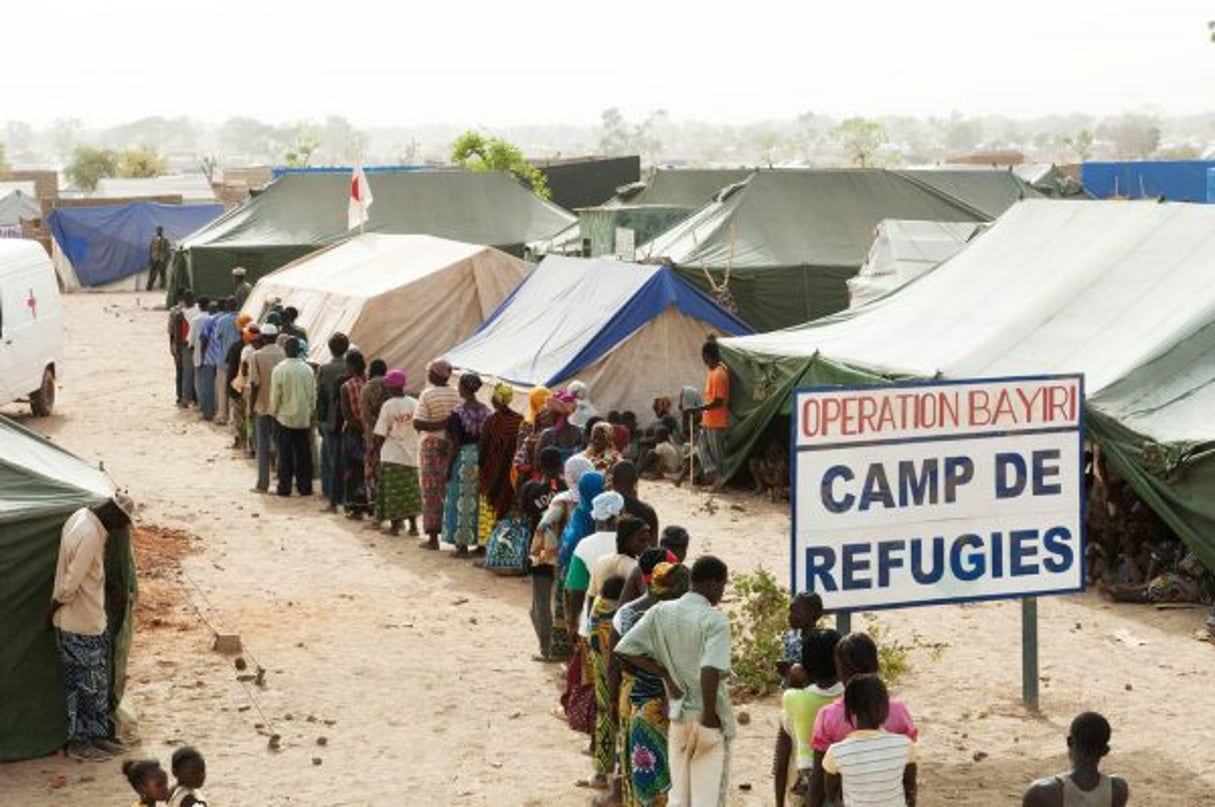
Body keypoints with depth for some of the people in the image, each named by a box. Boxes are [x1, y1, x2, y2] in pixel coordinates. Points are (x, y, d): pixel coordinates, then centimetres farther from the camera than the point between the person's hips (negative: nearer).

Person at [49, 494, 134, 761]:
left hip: (92, 621, 10)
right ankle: (78, 742, 15)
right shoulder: (90, 536, -27)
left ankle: (97, 735, 27)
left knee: (98, 681, 17)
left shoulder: (82, 517, 4)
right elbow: (71, 583, -25)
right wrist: (54, 609, -11)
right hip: (81, 624, -10)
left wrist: (112, 591, 18)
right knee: (85, 685, 3)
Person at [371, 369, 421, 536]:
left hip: (392, 455, -4)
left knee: (392, 491, 5)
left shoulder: (388, 406, -14)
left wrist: (377, 449, 2)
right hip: (411, 453, 4)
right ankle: (413, 525, 14)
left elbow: (380, 434, -12)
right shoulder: (414, 403, -2)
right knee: (411, 490, 12)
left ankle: (395, 525, 7)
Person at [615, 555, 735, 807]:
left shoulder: (661, 612, 1)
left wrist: (665, 674, 4)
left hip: (678, 717, 5)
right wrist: (710, 714, -17)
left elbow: (623, 650, -1)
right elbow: (710, 670, -28)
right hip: (709, 722, -5)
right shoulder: (715, 621, -16)